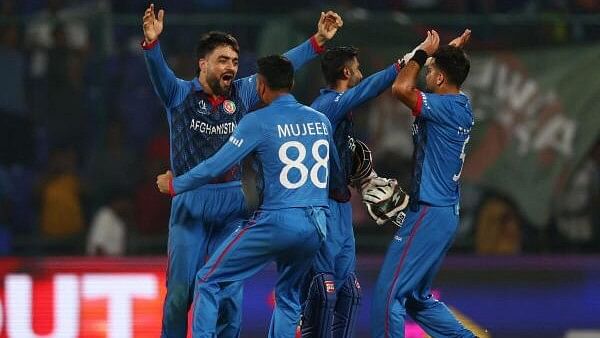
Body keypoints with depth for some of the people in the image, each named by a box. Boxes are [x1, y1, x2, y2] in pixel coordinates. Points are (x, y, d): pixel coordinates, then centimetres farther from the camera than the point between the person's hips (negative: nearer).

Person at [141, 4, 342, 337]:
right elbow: (159, 70, -17)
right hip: (190, 207, -2)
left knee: (229, 293, 2)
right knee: (181, 291, -1)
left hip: (232, 207, 2)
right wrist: (152, 41, -38)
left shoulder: (242, 94, 7)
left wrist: (318, 41, 4)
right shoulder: (181, 95, -1)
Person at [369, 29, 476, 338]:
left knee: (388, 293, -9)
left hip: (429, 214, -10)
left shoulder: (446, 107, -16)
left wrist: (422, 52, -12)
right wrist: (452, 52, 28)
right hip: (446, 213, 10)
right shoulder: (461, 107, 12)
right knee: (418, 298, 18)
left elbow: (401, 88, -27)